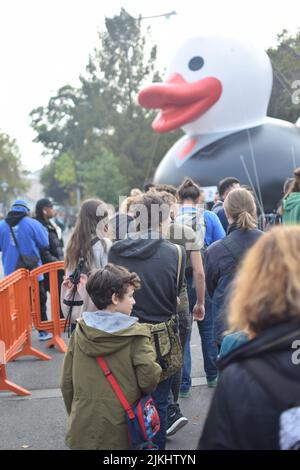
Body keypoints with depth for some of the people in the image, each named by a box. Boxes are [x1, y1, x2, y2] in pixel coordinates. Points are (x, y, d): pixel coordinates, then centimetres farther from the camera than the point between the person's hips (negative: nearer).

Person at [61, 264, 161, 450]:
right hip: (121, 434, -3)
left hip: (83, 431, 3)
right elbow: (149, 378, -18)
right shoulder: (135, 334, -13)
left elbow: (67, 382, 3)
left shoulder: (80, 332, -2)